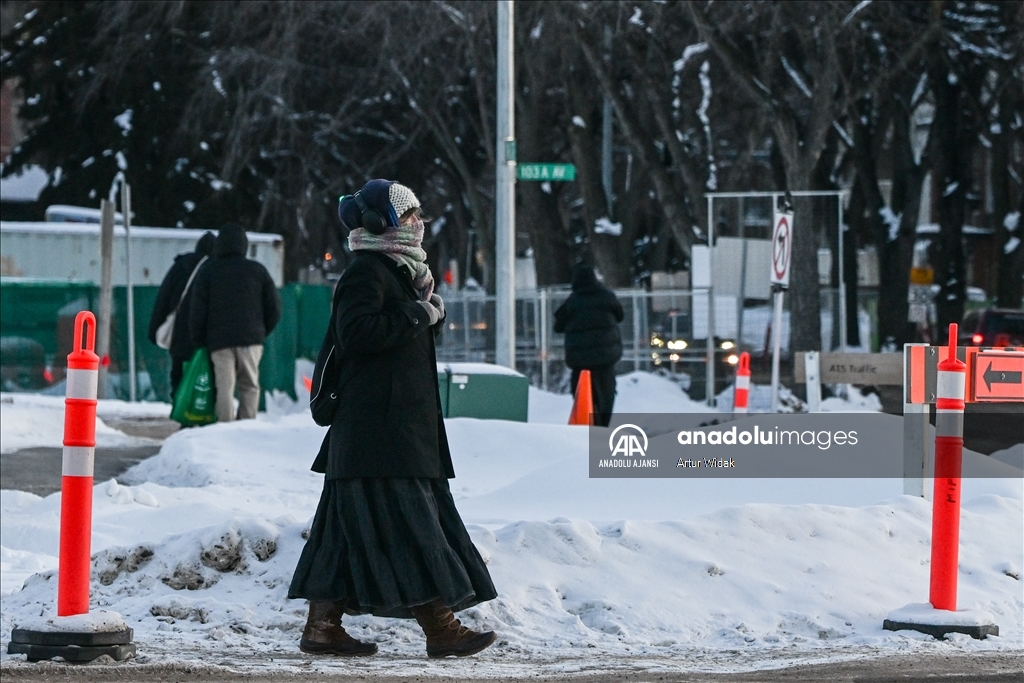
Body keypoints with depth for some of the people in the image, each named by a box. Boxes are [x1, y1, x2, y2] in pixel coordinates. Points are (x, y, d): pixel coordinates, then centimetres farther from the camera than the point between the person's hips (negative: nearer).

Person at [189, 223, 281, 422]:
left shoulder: (207, 272, 4)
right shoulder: (257, 270, 7)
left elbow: (198, 311, 2)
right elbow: (274, 308, 8)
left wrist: (199, 342, 10)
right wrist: (262, 332, 20)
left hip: (218, 339, -1)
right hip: (251, 338, 1)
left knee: (224, 387, -2)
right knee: (250, 385, 8)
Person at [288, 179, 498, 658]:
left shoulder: (398, 270, 21)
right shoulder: (366, 272, -11)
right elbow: (356, 332, -23)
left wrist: (427, 304, 4)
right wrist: (417, 315, -15)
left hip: (401, 425, 10)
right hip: (378, 429, -10)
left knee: (351, 529, 8)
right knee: (406, 524, -10)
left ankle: (323, 627, 9)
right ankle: (440, 628, -10)